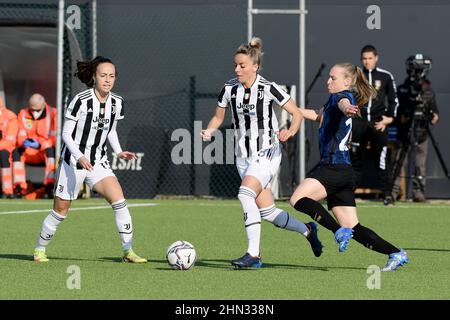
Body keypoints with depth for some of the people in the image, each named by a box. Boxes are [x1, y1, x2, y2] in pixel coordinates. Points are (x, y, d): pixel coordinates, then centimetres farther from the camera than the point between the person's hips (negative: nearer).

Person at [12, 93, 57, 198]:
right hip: (29, 154, 3)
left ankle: (50, 185, -42)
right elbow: (20, 137, -1)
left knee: (51, 150, -37)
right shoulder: (23, 114, 4)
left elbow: (55, 139, -14)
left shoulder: (53, 114, -8)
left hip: (46, 153, -3)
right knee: (16, 152, -26)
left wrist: (39, 145, -31)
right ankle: (19, 187, -28)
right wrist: (24, 142, -27)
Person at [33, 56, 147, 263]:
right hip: (73, 161, -4)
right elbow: (66, 133, -12)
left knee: (118, 200, -16)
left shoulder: (117, 102, -1)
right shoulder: (81, 100, -17)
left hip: (98, 163, 4)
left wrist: (119, 152, -2)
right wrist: (80, 157, -26)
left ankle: (128, 251, -9)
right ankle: (40, 250, 26)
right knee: (60, 211, 4)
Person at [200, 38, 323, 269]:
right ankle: (307, 230, 33)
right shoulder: (229, 89, 1)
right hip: (243, 156, 6)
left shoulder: (268, 88, -12)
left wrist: (290, 131, -25)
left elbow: (296, 113, -5)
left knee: (245, 194, -27)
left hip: (267, 153, -5)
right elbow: (218, 117, 13)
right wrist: (209, 131, -7)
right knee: (268, 212, 7)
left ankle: (253, 254, -25)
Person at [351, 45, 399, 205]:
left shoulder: (386, 76, 5)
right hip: (359, 123, 1)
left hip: (378, 123, -1)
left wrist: (390, 117, -1)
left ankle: (387, 193, -2)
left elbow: (393, 100, 11)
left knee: (381, 159, -6)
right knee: (356, 159, 3)